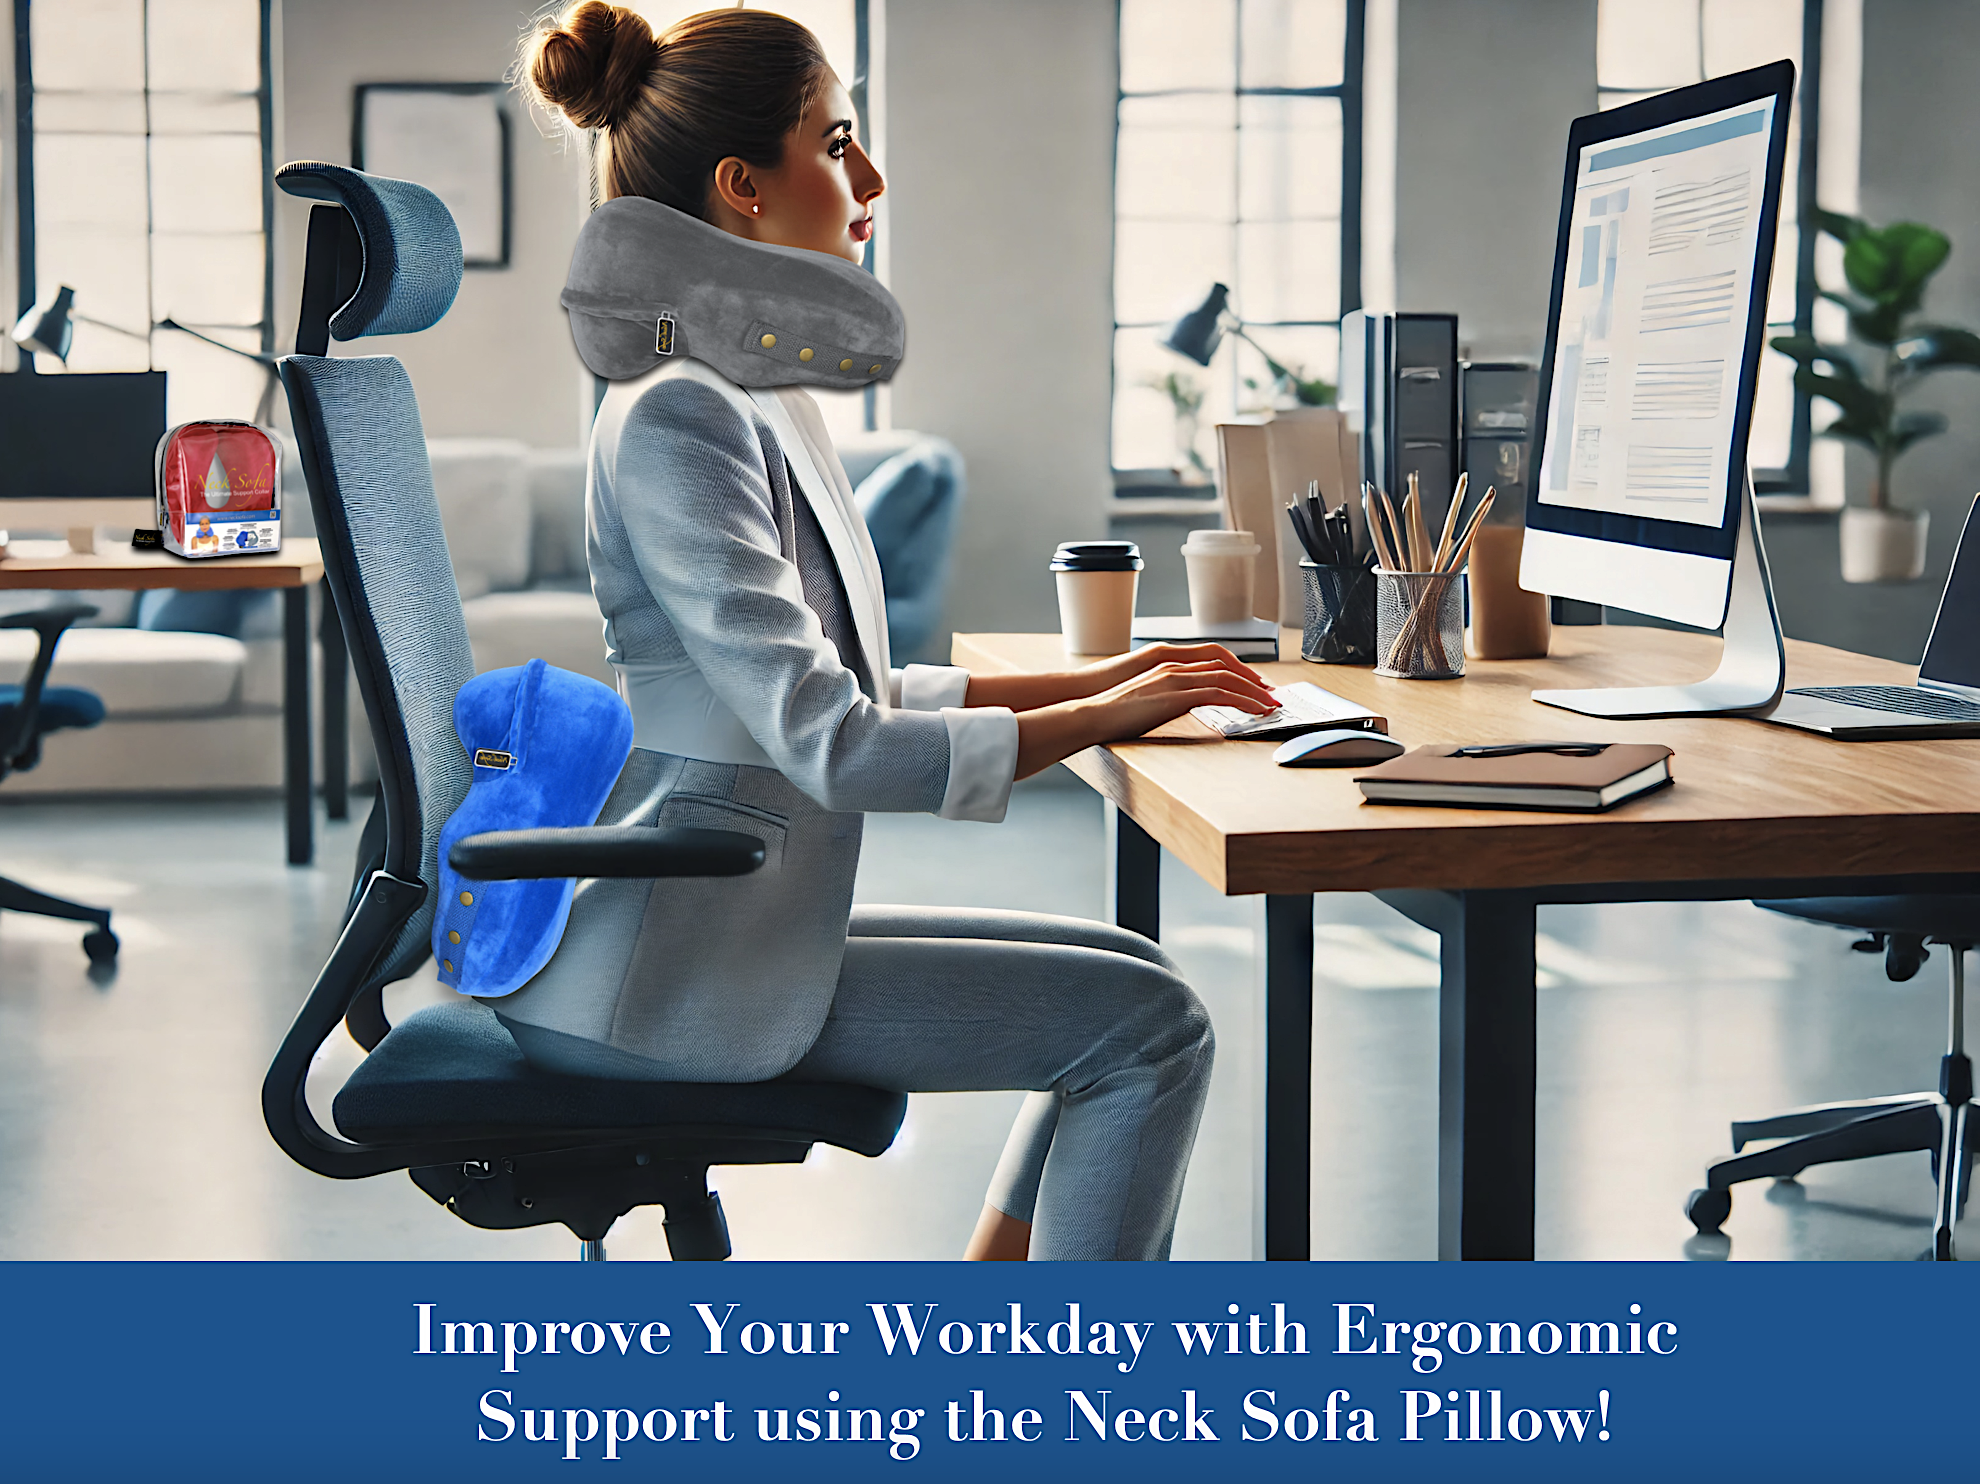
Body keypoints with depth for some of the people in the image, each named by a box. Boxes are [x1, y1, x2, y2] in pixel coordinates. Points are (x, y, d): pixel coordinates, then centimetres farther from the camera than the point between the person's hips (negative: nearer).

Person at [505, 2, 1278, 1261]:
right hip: (658, 972, -10)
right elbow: (830, 743, -24)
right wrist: (1093, 722, -13)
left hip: (734, 921, 10)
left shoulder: (759, 393, 13)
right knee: (1152, 1027, -9)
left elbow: (826, 693, 18)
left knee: (1133, 983, 13)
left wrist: (1085, 681, 10)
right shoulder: (677, 416, -19)